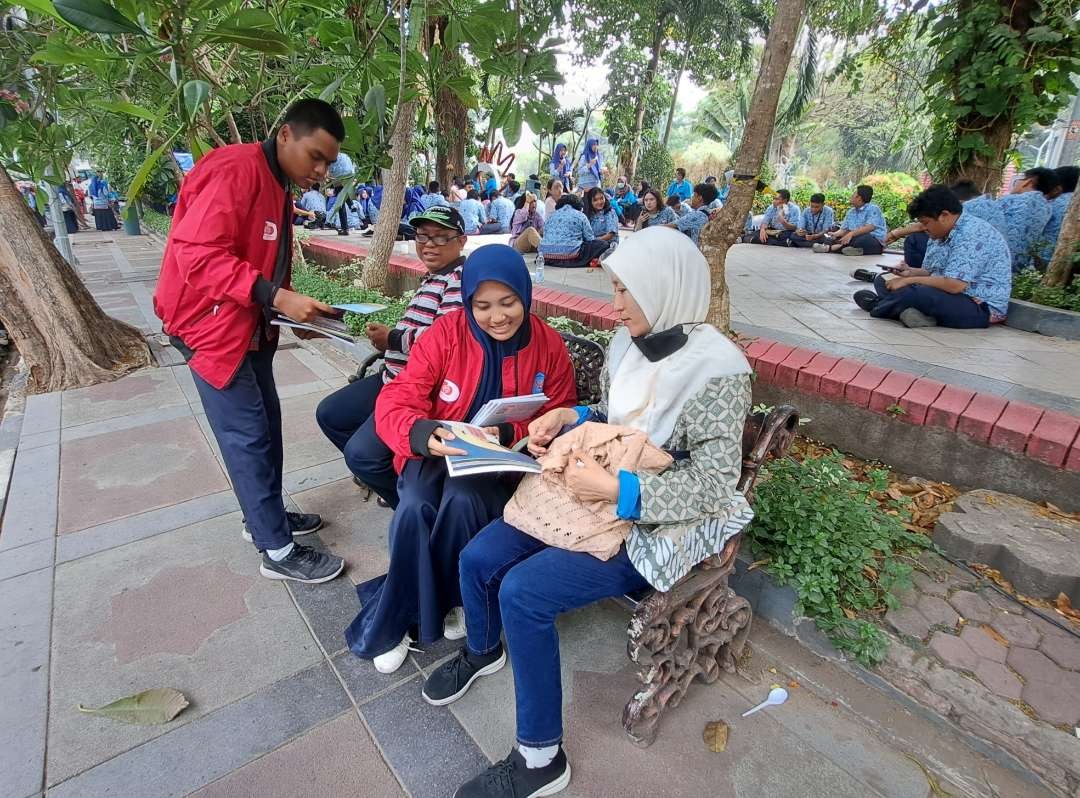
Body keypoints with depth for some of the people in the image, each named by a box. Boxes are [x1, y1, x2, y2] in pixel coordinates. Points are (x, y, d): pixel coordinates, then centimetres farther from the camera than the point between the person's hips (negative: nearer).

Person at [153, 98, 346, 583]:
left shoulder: (276, 184, 13)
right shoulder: (235, 169, -18)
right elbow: (197, 254, -25)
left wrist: (295, 311, 2)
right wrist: (275, 297, -31)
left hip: (251, 326, 9)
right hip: (213, 324, -9)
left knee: (266, 424, 14)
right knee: (248, 435, -5)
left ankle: (264, 516, 31)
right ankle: (278, 551, 5)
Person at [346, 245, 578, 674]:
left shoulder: (549, 345, -5)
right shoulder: (445, 333, -9)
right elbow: (395, 401, -12)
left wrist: (509, 434, -22)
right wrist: (423, 435, -36)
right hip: (438, 451, 1)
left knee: (462, 500, -31)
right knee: (414, 508, -28)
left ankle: (447, 598, -3)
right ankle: (398, 619, -2)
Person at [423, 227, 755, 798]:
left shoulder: (717, 370, -20)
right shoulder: (631, 340, 1)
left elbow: (713, 484, -20)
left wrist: (616, 490, -28)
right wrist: (572, 417, -5)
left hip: (652, 525, -7)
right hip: (595, 495, 7)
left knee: (521, 593, -21)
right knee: (477, 559, -1)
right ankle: (482, 651, 34)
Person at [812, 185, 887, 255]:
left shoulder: (873, 209, -5)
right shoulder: (850, 212, 19)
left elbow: (870, 228, -23)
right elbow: (843, 230, 12)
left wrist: (851, 234, -37)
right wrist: (835, 234, -13)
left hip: (875, 242, -7)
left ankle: (830, 248, -44)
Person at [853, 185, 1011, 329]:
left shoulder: (973, 234, -20)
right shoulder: (942, 234, 9)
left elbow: (954, 285, -28)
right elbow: (933, 272, 17)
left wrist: (911, 281, -19)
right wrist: (911, 273, -3)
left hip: (982, 309, -10)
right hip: (951, 297, 10)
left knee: (910, 292, -31)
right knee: (883, 281, 8)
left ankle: (877, 307, -4)